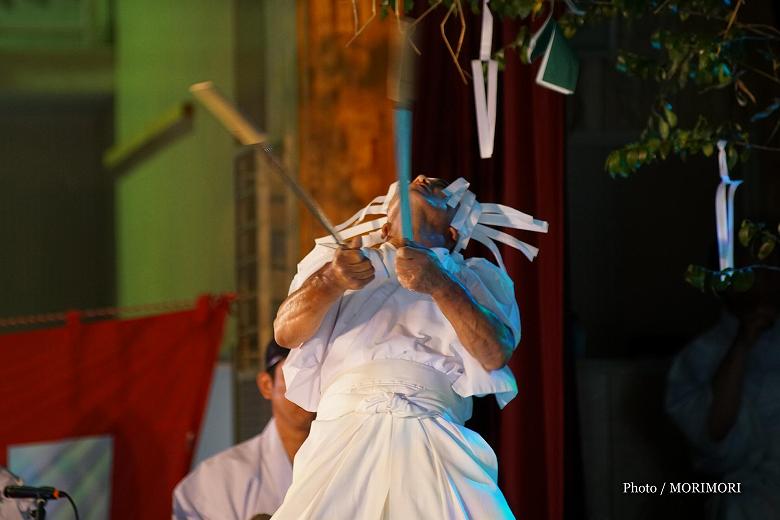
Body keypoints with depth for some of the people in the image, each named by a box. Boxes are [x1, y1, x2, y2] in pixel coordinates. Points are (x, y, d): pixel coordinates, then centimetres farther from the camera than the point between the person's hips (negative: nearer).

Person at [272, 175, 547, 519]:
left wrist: (439, 287, -11)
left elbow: (496, 354, 2)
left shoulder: (477, 277, 22)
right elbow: (286, 332, 8)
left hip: (433, 434, 0)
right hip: (345, 428, 0)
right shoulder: (346, 260, 25)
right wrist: (330, 283, -11)